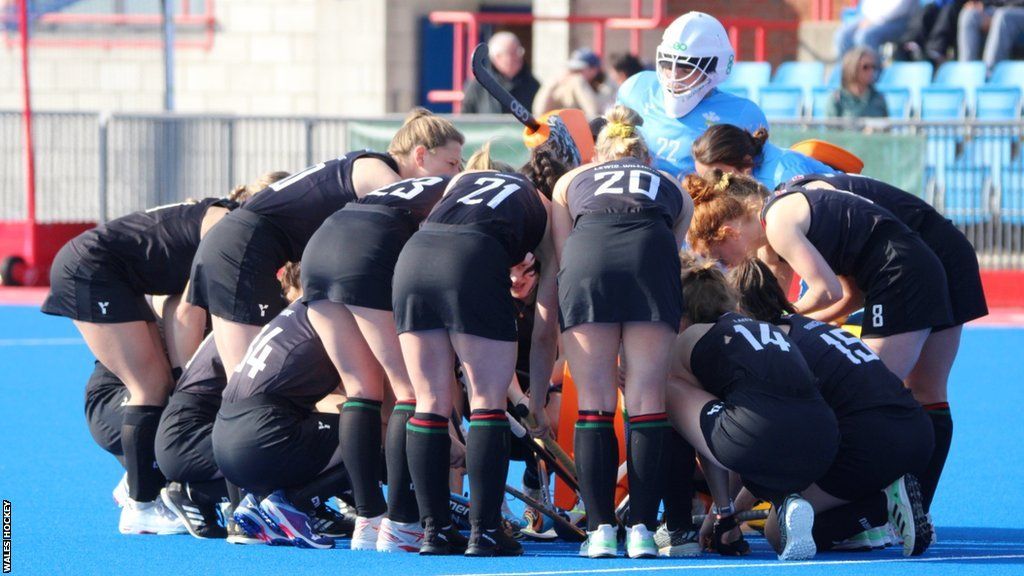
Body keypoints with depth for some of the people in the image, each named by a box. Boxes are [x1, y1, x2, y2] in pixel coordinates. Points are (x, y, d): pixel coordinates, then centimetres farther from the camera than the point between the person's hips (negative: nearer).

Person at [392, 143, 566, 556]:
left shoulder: (467, 178, 36)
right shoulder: (550, 216, 26)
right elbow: (544, 329, 23)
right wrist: (537, 404, 29)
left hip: (413, 255, 4)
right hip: (475, 261, -4)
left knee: (431, 400, 11)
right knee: (488, 401, 7)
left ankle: (434, 530, 12)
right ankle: (484, 532, 2)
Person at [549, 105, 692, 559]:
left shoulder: (570, 181, 35)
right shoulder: (672, 188, 36)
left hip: (588, 249, 0)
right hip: (651, 248, 0)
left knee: (594, 401, 3)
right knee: (647, 399, 2)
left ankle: (600, 530, -1)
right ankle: (642, 529, -3)